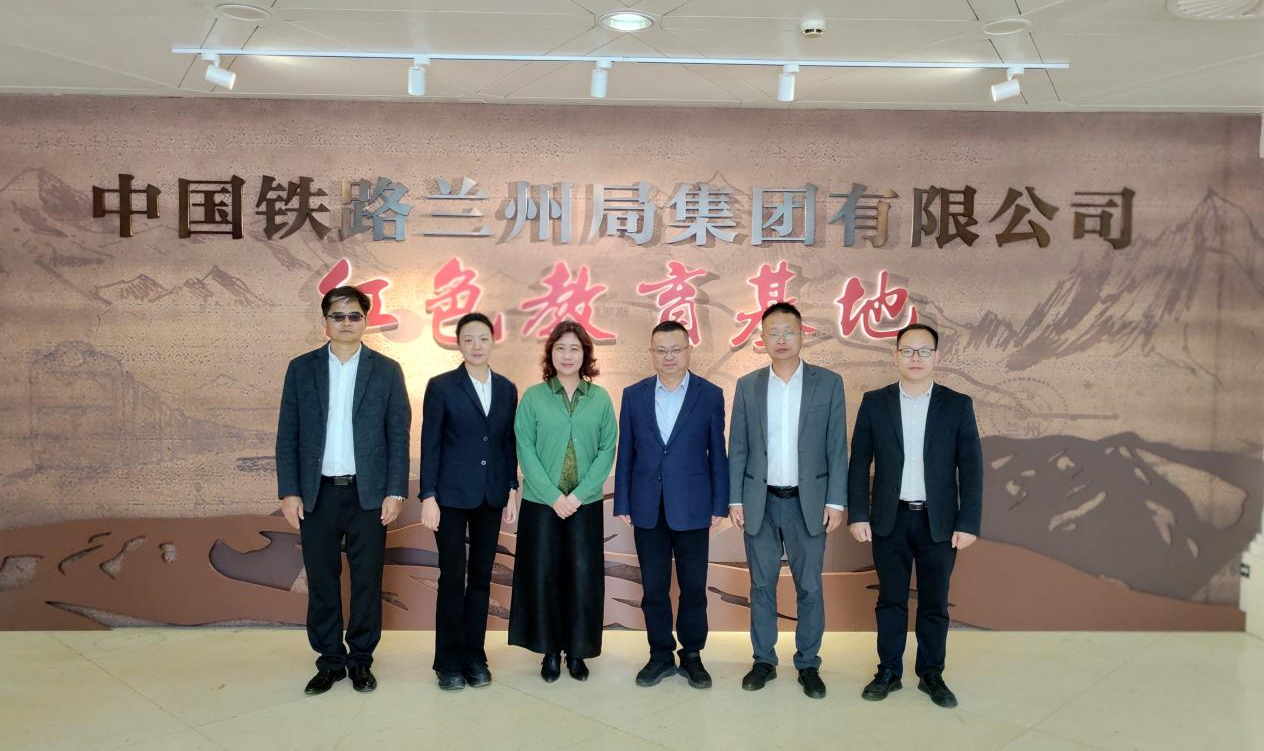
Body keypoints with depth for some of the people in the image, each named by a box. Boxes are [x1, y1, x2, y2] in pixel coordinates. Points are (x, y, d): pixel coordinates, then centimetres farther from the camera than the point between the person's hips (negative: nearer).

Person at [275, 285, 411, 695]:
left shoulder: (387, 370, 2)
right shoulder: (301, 368, 5)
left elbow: (399, 436, 1)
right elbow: (287, 435, 4)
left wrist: (395, 492, -6)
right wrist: (289, 492, -3)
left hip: (369, 493, -1)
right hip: (317, 493, 1)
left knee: (367, 580, 6)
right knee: (322, 581, 8)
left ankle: (361, 660, 21)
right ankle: (330, 660, 23)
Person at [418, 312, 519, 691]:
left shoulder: (506, 388, 7)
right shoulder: (441, 386, -4)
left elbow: (509, 443, 10)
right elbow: (430, 445, -5)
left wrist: (512, 490, 5)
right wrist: (428, 497, -10)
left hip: (491, 495, 4)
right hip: (452, 494, -4)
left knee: (481, 576, 9)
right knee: (452, 577, 0)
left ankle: (474, 655, 20)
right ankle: (449, 660, 14)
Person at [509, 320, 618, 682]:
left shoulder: (601, 399, 3)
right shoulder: (532, 397, 0)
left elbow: (607, 450, 0)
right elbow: (525, 450, -4)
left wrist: (578, 495, -10)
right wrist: (553, 496, -11)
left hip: (586, 504, 1)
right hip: (541, 503, -1)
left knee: (583, 576, 4)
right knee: (542, 575, 4)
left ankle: (577, 651, 19)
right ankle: (550, 651, 20)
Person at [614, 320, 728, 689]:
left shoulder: (710, 394, 0)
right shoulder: (633, 394, 4)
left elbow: (718, 453, 1)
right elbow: (625, 452, 5)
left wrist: (720, 504, -2)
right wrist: (622, 503, 2)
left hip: (692, 507, -1)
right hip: (648, 509, 2)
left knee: (694, 587, 7)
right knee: (653, 588, 9)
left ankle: (692, 655, 23)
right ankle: (661, 655, 24)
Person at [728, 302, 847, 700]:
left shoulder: (828, 383, -1)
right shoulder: (747, 385, 3)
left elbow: (837, 447, -1)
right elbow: (737, 448, 5)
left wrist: (836, 501, -6)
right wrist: (735, 499, 0)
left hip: (808, 502, -1)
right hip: (760, 502, 1)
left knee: (809, 588, 6)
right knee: (761, 585, 10)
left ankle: (808, 664, 22)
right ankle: (764, 661, 24)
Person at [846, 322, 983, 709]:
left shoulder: (957, 405, -1)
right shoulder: (874, 403, 0)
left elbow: (970, 469, -1)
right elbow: (859, 463, 1)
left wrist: (968, 523, -6)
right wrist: (857, 514, -4)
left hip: (938, 521, 0)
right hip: (890, 519, 0)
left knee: (934, 603, 9)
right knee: (890, 600, 10)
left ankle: (931, 674, 24)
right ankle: (889, 672, 22)